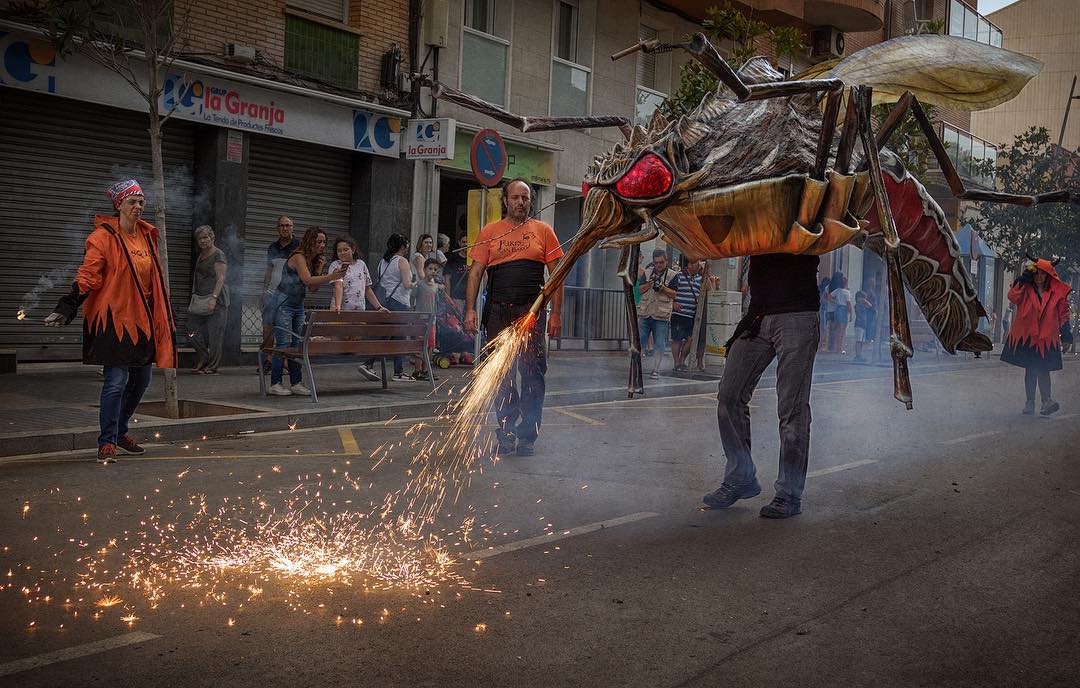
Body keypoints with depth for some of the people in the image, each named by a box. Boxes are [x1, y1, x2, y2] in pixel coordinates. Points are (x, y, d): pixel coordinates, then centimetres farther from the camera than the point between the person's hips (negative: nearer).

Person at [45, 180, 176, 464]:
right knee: (116, 381, -9)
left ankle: (120, 430, 31)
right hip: (115, 317, -7)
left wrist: (162, 317, 25)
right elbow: (88, 275, -13)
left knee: (141, 380, 13)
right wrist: (65, 309, -22)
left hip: (143, 317, 7)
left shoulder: (147, 234, 12)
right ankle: (107, 442, 2)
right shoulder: (104, 236, -9)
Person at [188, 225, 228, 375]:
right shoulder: (200, 256, 20)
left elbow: (220, 278, -16)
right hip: (199, 300, 8)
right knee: (192, 329, 2)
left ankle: (212, 367, 1)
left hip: (216, 300, -8)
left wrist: (213, 297, -27)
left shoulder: (218, 255, -7)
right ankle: (204, 357, 19)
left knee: (214, 333, -6)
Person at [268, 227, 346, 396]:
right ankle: (275, 384, -5)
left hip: (298, 306, 9)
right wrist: (331, 276, -38)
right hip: (284, 304, -9)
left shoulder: (313, 260, 10)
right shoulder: (299, 257, -15)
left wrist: (319, 268, -3)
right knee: (283, 343, -10)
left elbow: (314, 288, 7)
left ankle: (296, 383, 9)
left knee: (297, 344, 6)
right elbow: (307, 280, -30)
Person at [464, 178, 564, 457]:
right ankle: (506, 434, 16)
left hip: (532, 311, -1)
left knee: (532, 374, -3)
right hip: (498, 311, 1)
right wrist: (470, 309, -4)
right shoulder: (490, 232, 10)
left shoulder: (543, 230, 9)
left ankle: (527, 436, 4)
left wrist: (556, 313, -1)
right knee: (501, 376, 6)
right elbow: (476, 272, 7)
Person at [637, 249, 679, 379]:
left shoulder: (672, 275, 1)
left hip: (661, 315, -2)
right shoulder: (647, 272, 10)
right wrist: (650, 283, -11)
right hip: (644, 313, 2)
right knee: (638, 341, 2)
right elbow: (640, 290, 7)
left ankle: (656, 370, 8)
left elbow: (675, 294, -3)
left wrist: (662, 287, -16)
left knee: (659, 345, 0)